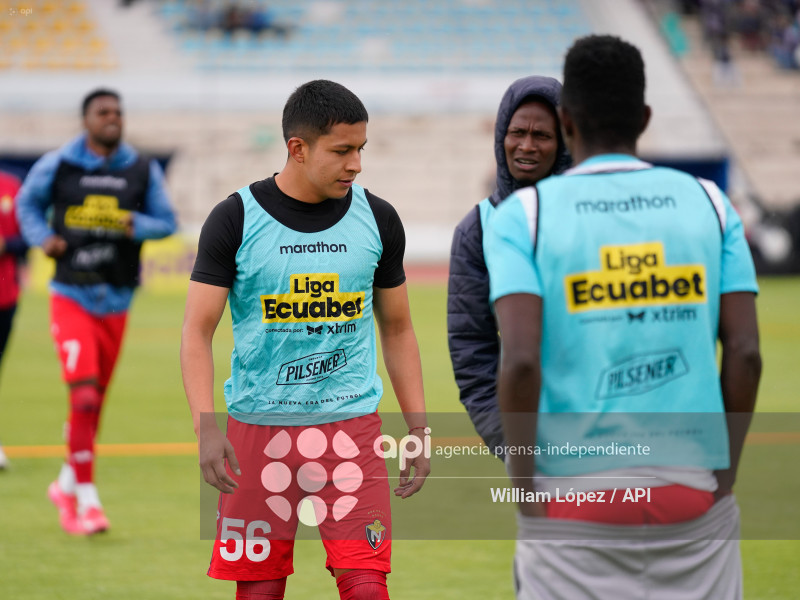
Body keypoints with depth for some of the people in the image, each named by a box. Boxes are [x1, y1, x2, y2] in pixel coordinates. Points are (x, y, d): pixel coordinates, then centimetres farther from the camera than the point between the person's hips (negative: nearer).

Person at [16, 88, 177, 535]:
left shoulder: (143, 170, 4)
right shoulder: (57, 165, 0)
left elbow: (167, 222, 8)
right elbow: (27, 203, 15)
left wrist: (136, 225, -14)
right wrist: (42, 237, -3)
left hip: (116, 301, 3)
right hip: (71, 297, -3)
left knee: (95, 402, 10)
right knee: (84, 397, -16)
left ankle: (67, 484, 31)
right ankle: (86, 500, -11)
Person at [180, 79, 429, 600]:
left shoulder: (377, 220, 3)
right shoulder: (235, 220, -5)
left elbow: (398, 330, 13)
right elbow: (197, 332, -6)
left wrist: (419, 428, 9)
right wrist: (206, 427, -20)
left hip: (351, 424, 1)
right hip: (258, 427, -1)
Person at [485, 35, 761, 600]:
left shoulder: (524, 215, -1)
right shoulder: (707, 203, 7)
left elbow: (521, 362, -13)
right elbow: (745, 354, -1)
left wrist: (525, 488, -4)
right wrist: (725, 477, 7)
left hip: (573, 502, -2)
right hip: (693, 495, 2)